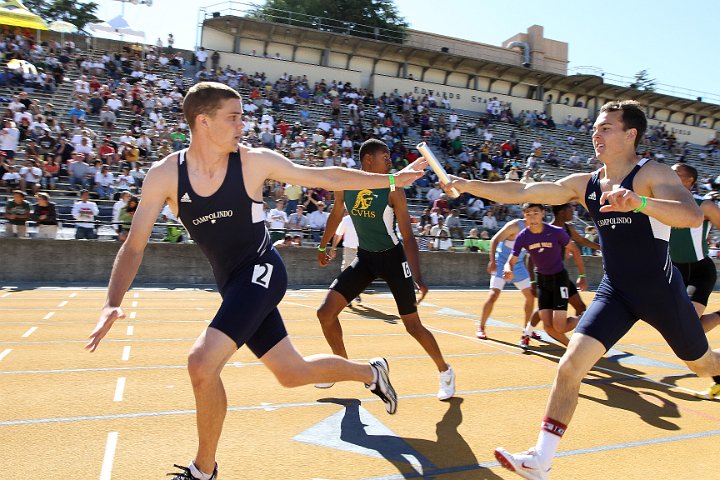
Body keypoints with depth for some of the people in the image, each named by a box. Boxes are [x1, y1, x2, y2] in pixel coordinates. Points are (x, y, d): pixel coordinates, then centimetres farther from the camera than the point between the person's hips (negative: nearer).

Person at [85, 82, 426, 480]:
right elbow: (134, 246, -3)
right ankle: (370, 372, 40)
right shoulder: (164, 174, -5)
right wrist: (113, 303, -18)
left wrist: (391, 179, 3)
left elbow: (326, 177, 0)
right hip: (233, 284, 4)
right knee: (293, 373, 12)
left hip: (261, 272, -4)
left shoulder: (254, 161, -11)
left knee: (202, 363, -20)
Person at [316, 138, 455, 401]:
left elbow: (407, 235, -16)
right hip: (364, 257, 4)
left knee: (413, 325, -2)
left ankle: (445, 371, 24)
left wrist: (417, 277, -26)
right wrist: (322, 247, 24)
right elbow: (336, 216, 14)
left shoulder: (393, 190, -16)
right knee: (325, 312, -4)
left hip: (392, 258, -4)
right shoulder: (345, 185, -5)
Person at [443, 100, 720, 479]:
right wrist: (467, 185, -13)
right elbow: (521, 192, -4)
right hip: (614, 291, 3)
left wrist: (638, 202, -48)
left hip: (661, 289, -3)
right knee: (570, 365, -11)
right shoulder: (583, 184, 0)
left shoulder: (653, 175, -13)